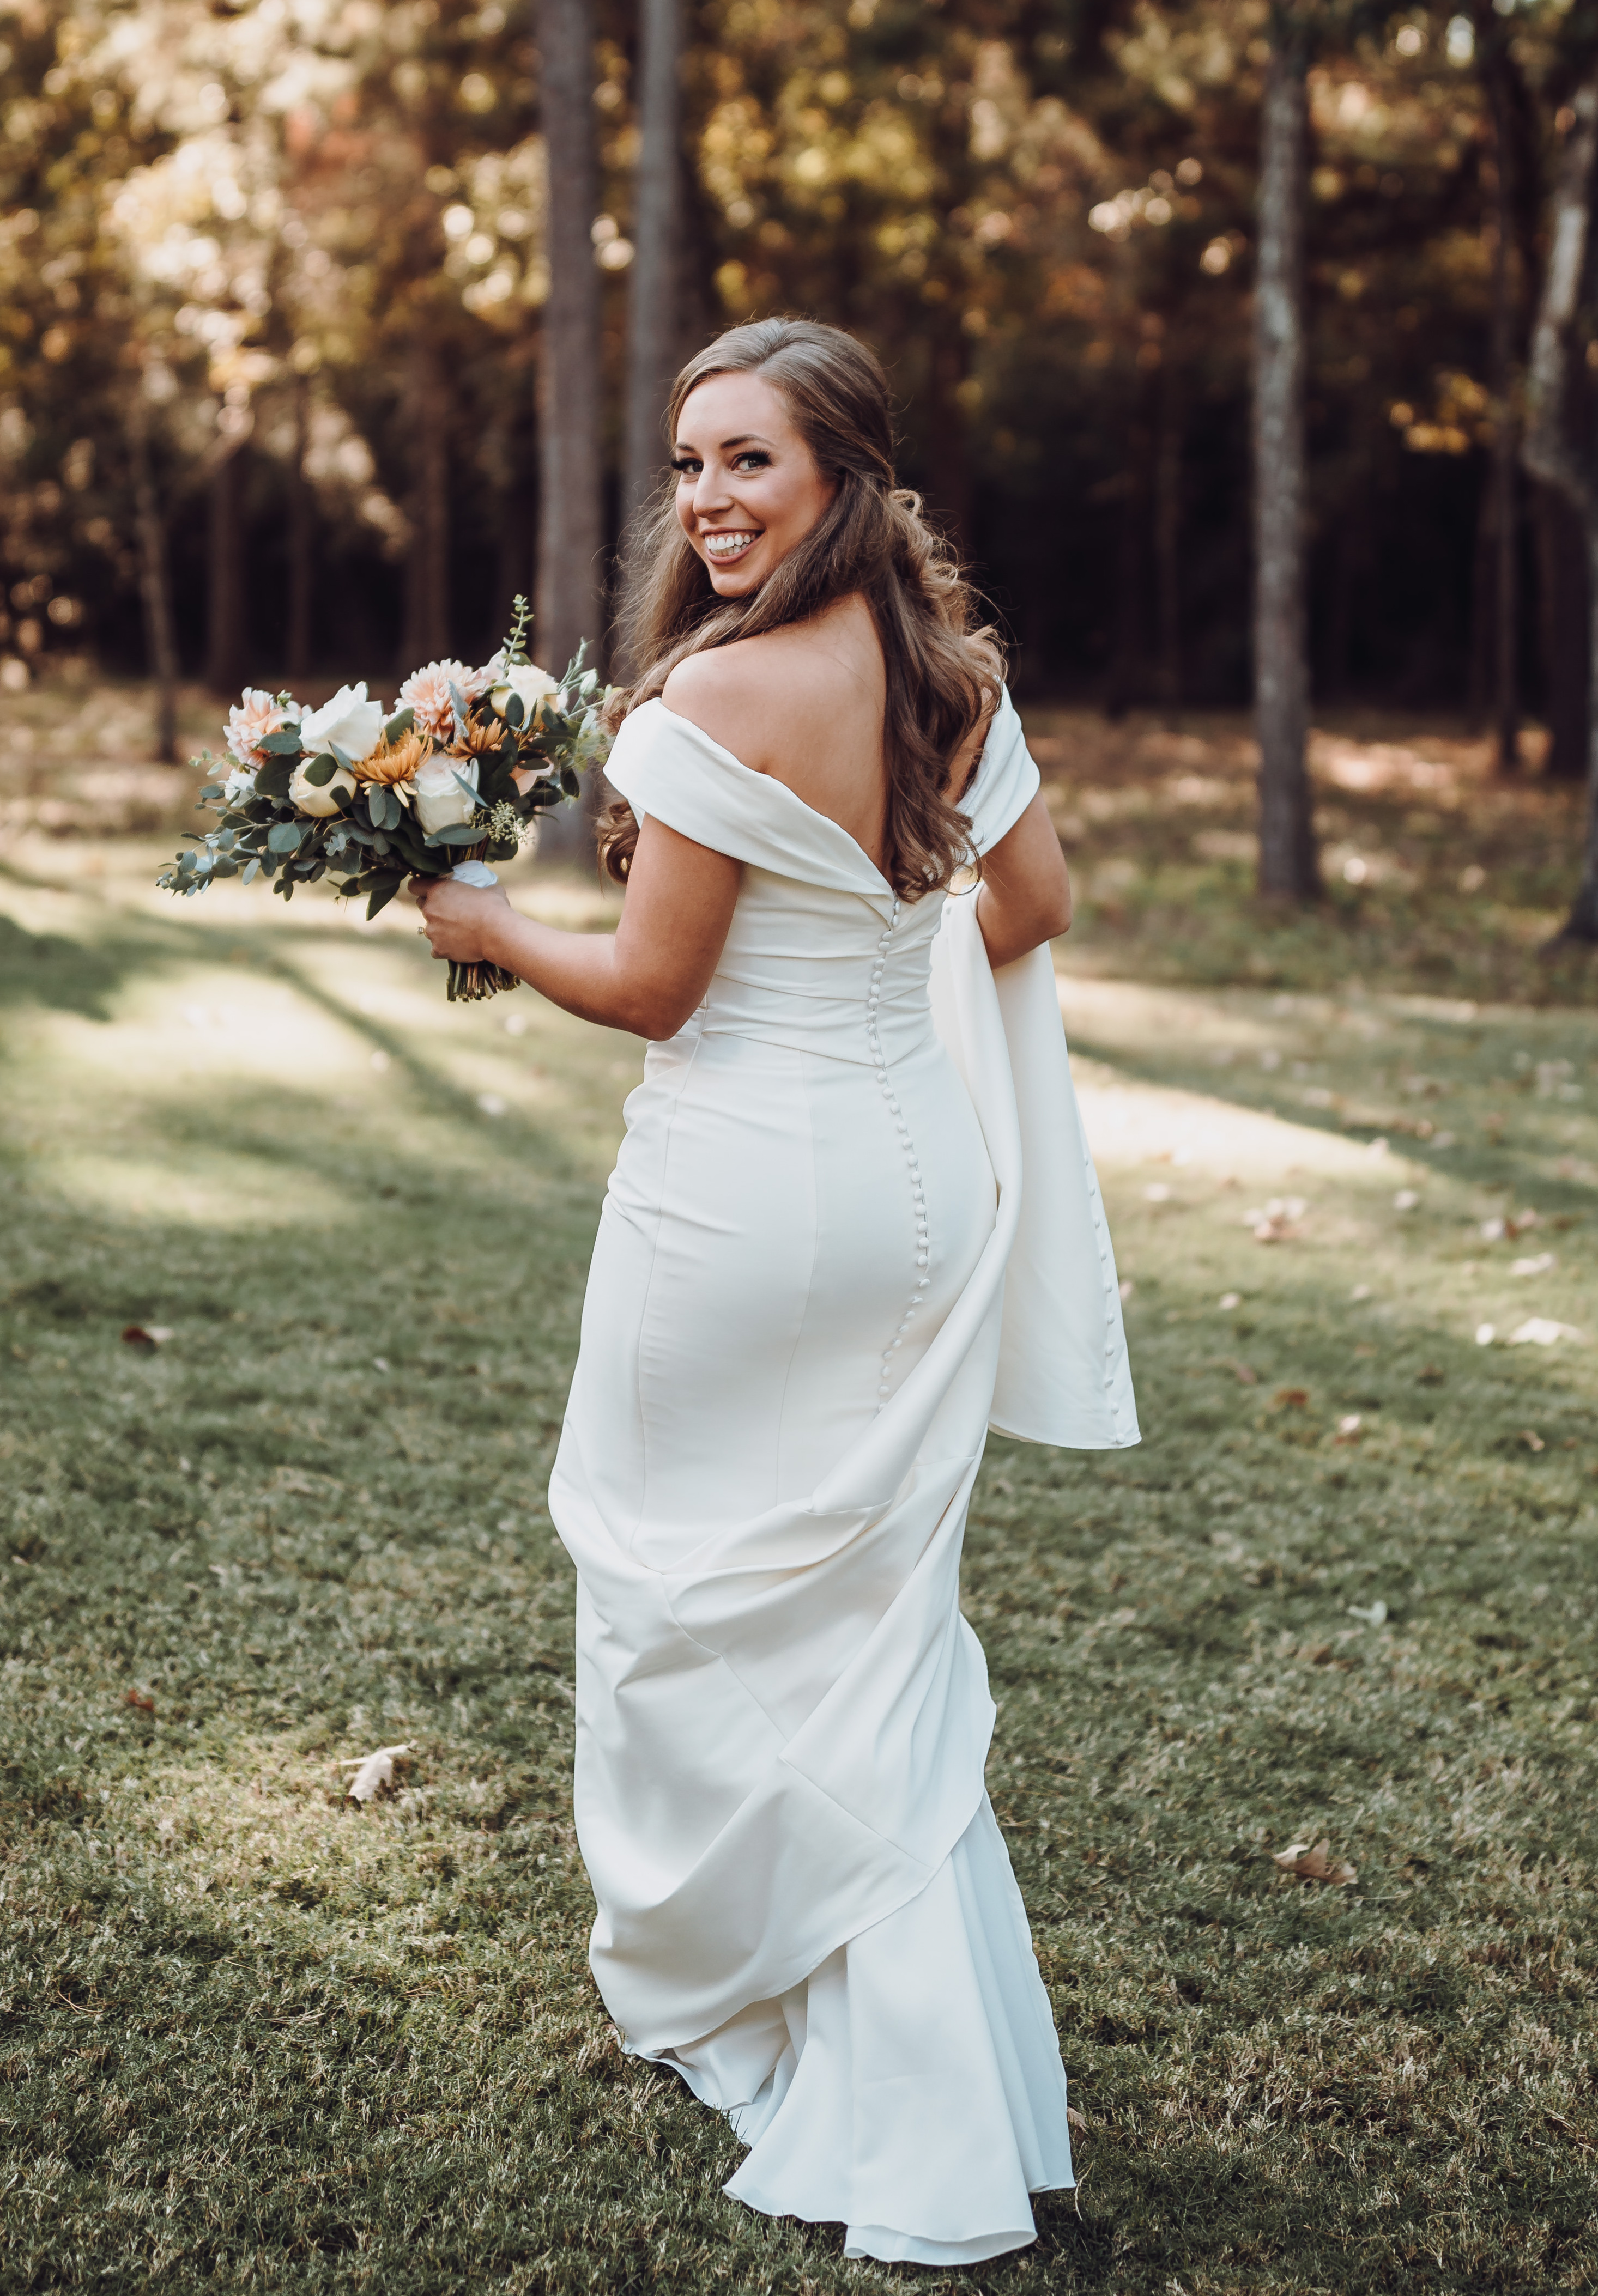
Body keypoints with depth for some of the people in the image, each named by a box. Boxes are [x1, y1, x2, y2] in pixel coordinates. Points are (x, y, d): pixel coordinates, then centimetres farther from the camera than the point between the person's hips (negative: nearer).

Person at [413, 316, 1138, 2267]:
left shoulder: (729, 694, -18)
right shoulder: (953, 675, 5)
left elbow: (651, 988, -13)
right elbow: (1034, 903, 17)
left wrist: (487, 932, 4)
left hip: (750, 1189, -8)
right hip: (920, 1172, 8)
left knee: (701, 1601, 12)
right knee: (877, 1626, 15)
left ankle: (723, 1981, 30)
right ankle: (929, 2133, 22)